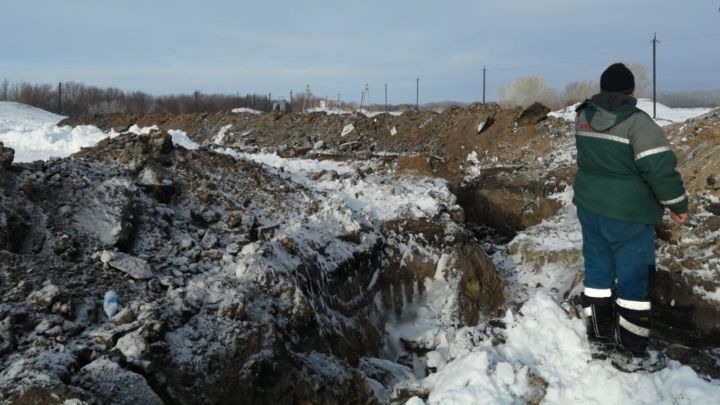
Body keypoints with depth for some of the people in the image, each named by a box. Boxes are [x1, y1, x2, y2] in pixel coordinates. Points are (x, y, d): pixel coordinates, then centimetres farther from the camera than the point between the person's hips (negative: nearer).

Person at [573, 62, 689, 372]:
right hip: (629, 214, -6)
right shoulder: (637, 121, -17)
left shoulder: (583, 117, 4)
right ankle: (631, 353, 11)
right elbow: (660, 167, -18)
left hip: (590, 207, 7)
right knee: (635, 278, 3)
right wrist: (678, 203, -7)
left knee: (598, 271, 15)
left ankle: (599, 339, 25)